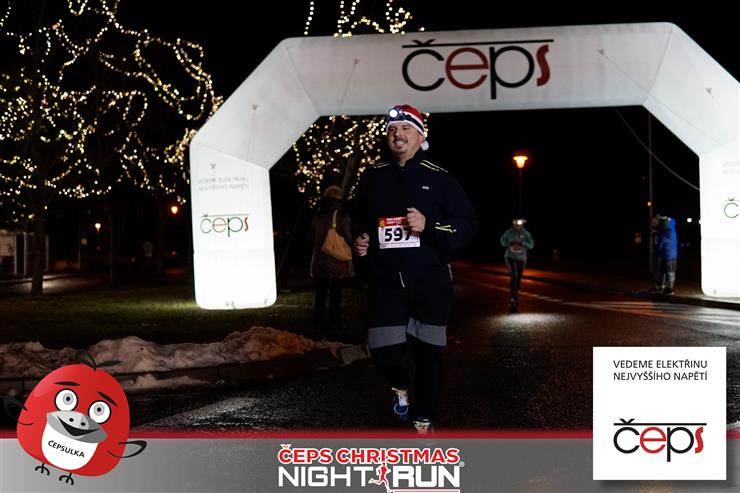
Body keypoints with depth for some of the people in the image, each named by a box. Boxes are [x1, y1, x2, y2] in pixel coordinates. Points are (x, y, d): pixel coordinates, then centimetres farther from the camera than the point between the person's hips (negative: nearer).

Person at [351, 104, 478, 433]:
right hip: (385, 283, 2)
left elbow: (468, 224, -2)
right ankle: (401, 387, 28)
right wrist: (359, 238, 5)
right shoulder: (373, 177, 9)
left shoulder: (438, 178, 0)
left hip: (431, 284, -1)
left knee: (428, 354, 5)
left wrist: (429, 227, -17)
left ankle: (424, 421, 23)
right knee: (384, 354, -7)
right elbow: (357, 217, 26)